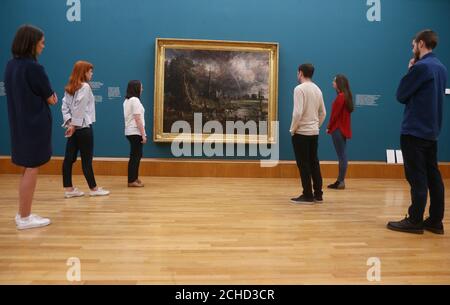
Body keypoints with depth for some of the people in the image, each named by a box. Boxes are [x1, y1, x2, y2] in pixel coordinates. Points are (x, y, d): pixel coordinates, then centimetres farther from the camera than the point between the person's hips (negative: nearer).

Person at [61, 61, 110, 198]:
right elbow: (80, 108, -17)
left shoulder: (70, 88, 13)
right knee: (86, 159, 0)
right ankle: (93, 188, 12)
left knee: (69, 158, 6)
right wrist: (74, 125, -13)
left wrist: (69, 122, -2)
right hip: (83, 127, -8)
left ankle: (69, 189, 12)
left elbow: (64, 106, 6)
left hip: (74, 127, 8)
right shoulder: (85, 87, -11)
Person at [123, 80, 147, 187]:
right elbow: (138, 120, -18)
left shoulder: (127, 100, 15)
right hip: (135, 132, -10)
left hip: (130, 132, 10)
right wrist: (143, 135, -16)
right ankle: (132, 181, 1)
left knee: (136, 155, 15)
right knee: (135, 156, -4)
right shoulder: (135, 100, -14)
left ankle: (134, 178, 22)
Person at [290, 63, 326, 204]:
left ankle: (307, 196, 4)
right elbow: (323, 113, 14)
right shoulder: (317, 89, 11)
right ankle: (318, 194, 17)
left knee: (303, 165, -1)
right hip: (314, 132, 8)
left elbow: (298, 113, -22)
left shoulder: (299, 89, -14)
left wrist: (292, 129, -10)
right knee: (314, 163, 13)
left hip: (301, 132, -8)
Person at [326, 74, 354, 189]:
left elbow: (335, 114, -15)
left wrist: (329, 127, -6)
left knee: (342, 155, -6)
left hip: (338, 129, -9)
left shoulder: (340, 96, -14)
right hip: (343, 129, 9)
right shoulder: (346, 96, 14)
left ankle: (341, 182, 0)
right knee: (342, 155, 10)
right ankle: (340, 181, 17)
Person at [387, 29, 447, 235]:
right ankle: (435, 221, 16)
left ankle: (415, 221, 4)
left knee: (417, 178, -3)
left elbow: (400, 95, -8)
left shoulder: (421, 67, -14)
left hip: (414, 131, -8)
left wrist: (409, 71, 3)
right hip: (431, 131, 8)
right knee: (433, 176, 10)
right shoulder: (441, 68, 14)